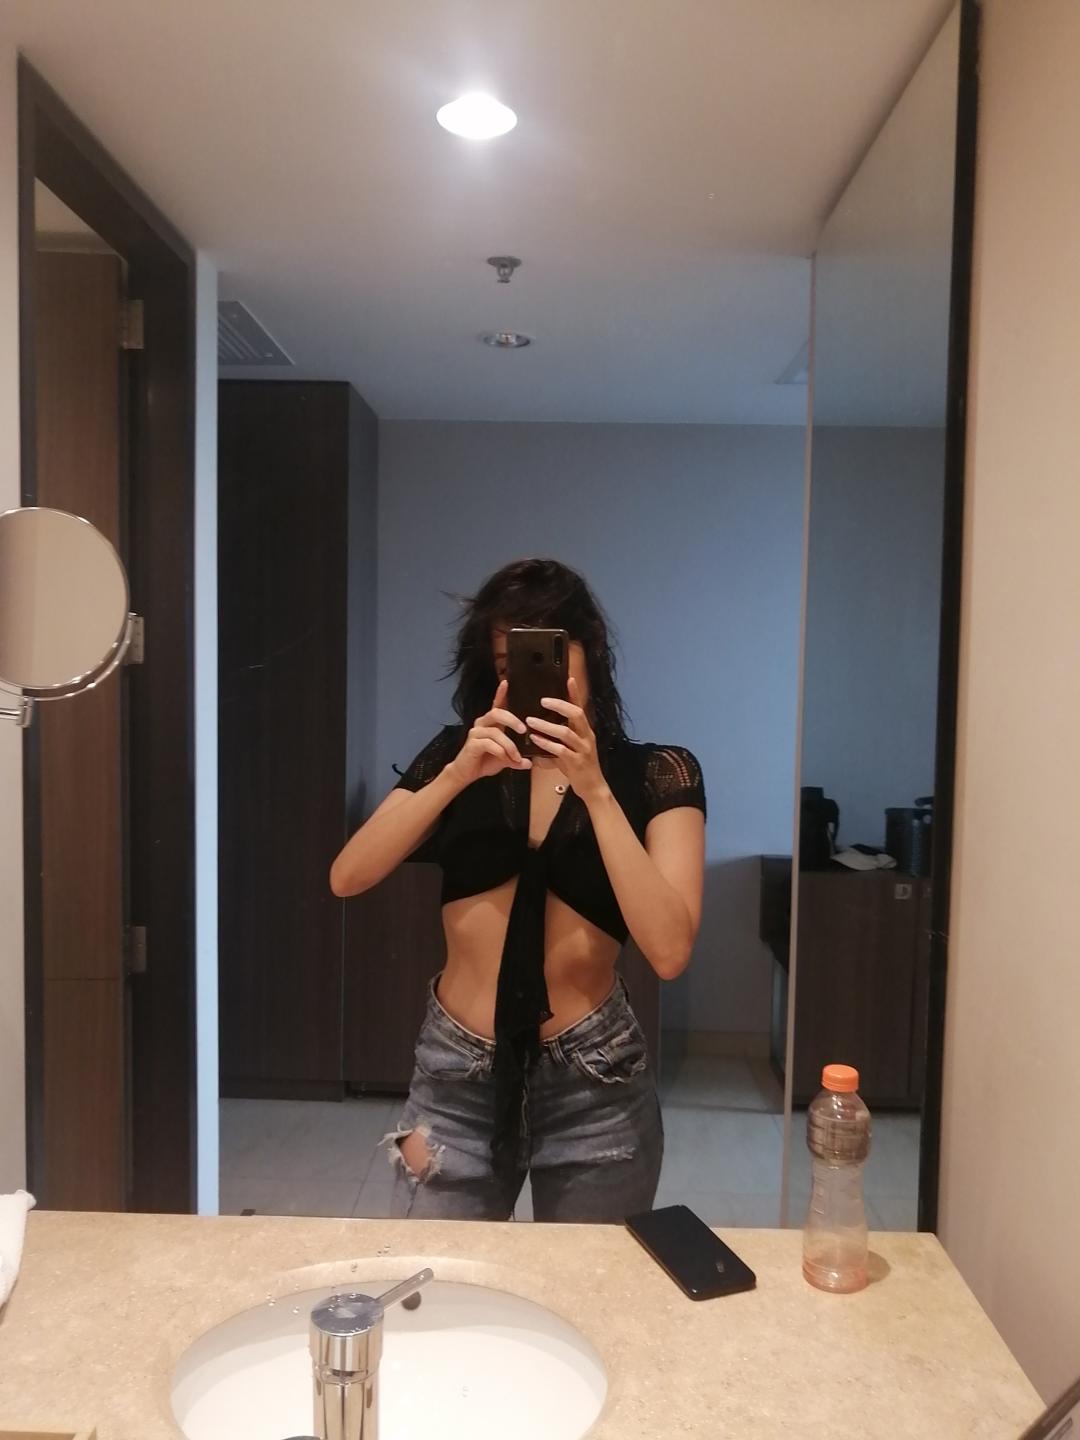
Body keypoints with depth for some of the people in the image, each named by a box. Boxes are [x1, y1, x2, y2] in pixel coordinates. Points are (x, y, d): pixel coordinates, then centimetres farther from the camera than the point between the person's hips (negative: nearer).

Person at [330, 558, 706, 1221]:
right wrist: (458, 776, -20)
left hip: (593, 1084, -1)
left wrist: (595, 789, -23)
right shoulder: (459, 752, 3)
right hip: (457, 1077, 2)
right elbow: (347, 878, -8)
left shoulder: (656, 773, -5)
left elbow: (669, 949, -17)